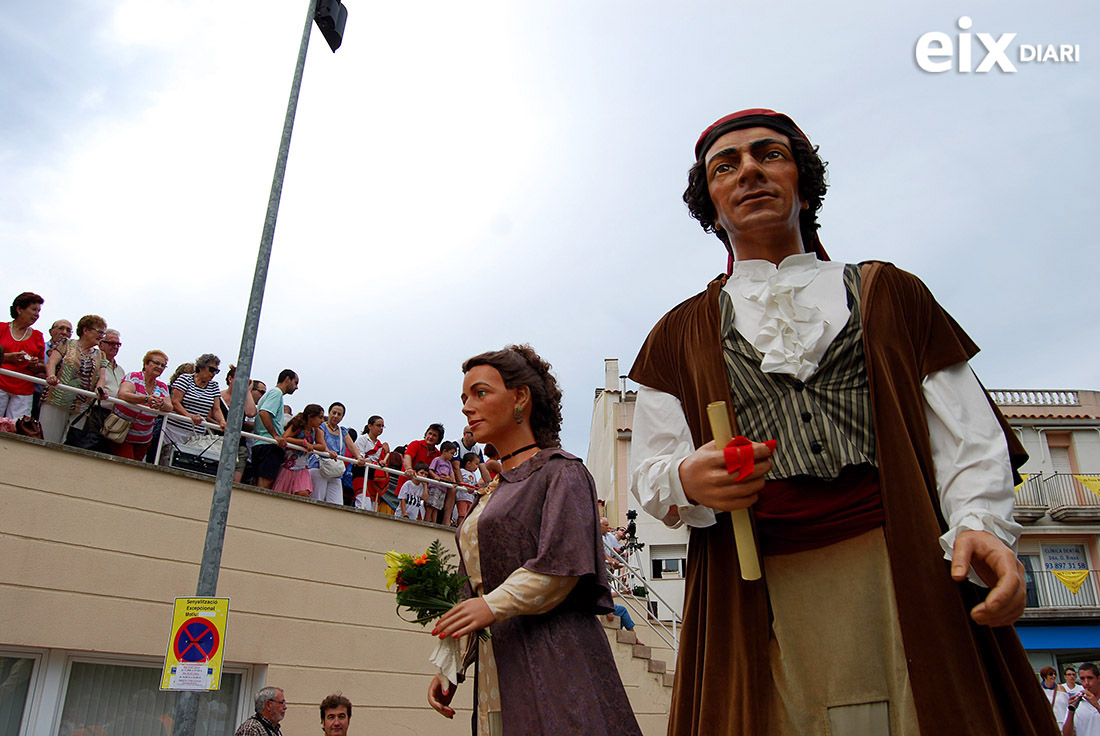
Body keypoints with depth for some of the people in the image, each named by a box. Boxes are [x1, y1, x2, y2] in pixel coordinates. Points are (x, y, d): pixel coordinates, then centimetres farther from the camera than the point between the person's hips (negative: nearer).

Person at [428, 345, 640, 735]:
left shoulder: (560, 471, -2)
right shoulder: (492, 493, 20)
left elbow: (566, 565, -15)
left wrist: (495, 605, -21)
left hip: (551, 659, -7)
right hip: (497, 670, 7)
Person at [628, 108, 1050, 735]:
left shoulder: (889, 295, 15)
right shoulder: (682, 334, 15)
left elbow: (966, 432, 7)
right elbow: (649, 471, 8)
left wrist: (981, 525, -12)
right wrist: (688, 480, -15)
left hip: (905, 571, 1)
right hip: (759, 599, 0)